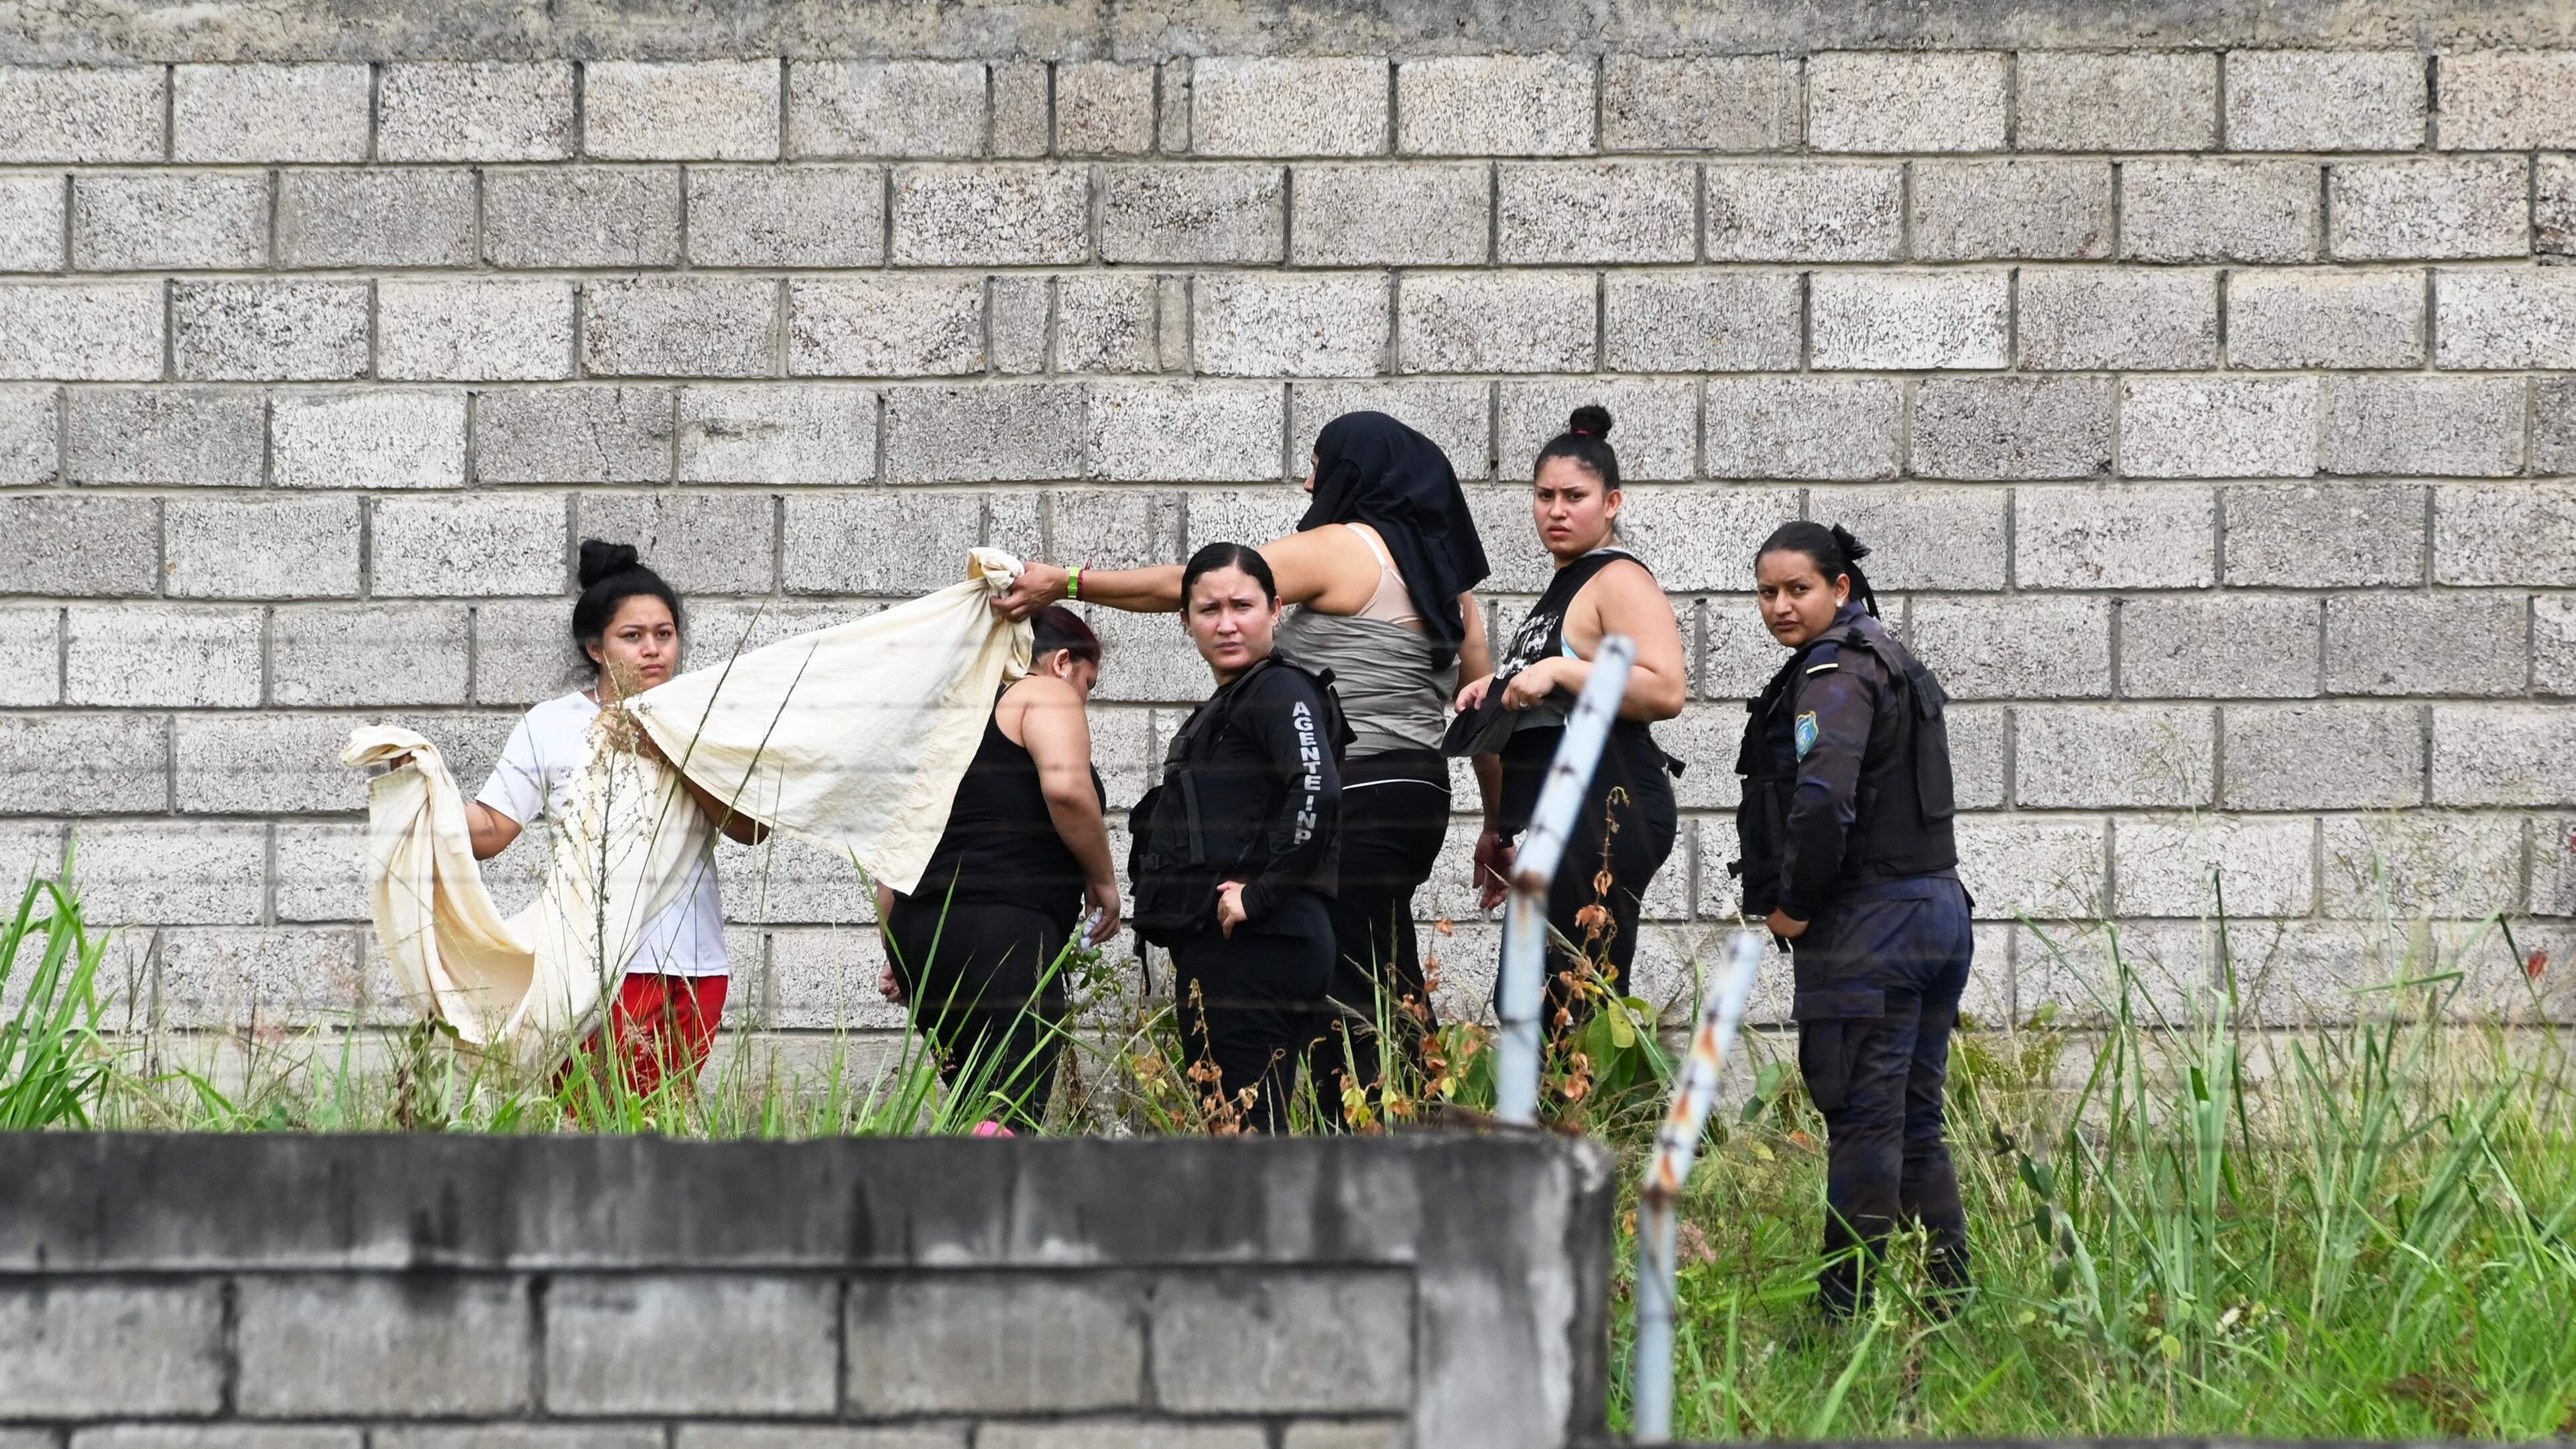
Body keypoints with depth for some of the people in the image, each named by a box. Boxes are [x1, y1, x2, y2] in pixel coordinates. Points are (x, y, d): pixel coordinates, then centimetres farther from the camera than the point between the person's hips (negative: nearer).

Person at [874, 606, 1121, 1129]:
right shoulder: (1047, 695, 3)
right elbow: (1066, 787, -16)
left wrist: (898, 954, 25)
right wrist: (1102, 878, -3)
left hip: (922, 930, 9)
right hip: (1003, 934, -9)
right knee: (1009, 1126, -17)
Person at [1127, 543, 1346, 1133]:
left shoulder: (1282, 692, -8)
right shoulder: (1225, 704, 22)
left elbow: (1315, 792, -25)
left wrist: (1260, 896, -21)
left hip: (1260, 946, -10)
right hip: (1216, 950, 10)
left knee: (1249, 1128, -14)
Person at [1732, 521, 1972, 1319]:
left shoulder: (1834, 672, -13)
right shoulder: (1893, 660, 18)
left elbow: (1823, 798, -28)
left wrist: (1795, 905, -15)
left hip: (1867, 924, -10)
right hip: (1939, 908, 10)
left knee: (1862, 1124, -6)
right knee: (1915, 1126, 14)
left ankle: (1849, 1306, -4)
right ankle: (1949, 1302, 17)